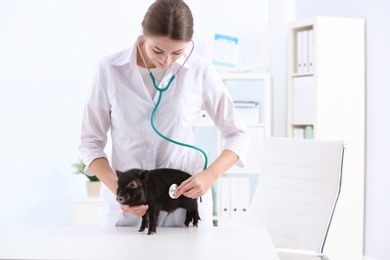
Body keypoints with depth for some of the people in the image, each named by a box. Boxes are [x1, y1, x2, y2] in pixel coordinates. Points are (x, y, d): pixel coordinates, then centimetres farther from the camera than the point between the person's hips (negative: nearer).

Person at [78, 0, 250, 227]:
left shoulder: (200, 72, -8)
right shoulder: (110, 69, -8)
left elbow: (238, 134, -1)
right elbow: (91, 142, -2)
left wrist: (210, 175, -17)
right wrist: (117, 189, -17)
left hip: (186, 199, 0)